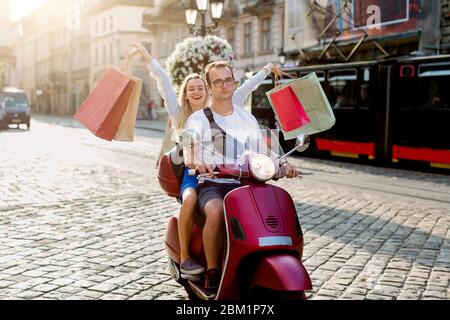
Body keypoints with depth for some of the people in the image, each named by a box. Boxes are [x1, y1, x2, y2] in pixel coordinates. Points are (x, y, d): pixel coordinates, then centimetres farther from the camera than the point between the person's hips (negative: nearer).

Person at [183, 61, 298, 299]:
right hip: (210, 184, -3)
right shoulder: (198, 119, 5)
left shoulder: (247, 118, 16)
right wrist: (197, 164, -30)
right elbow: (188, 156, -6)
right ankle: (212, 275, -20)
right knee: (216, 212, -37)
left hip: (242, 184, 3)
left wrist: (282, 165, -10)